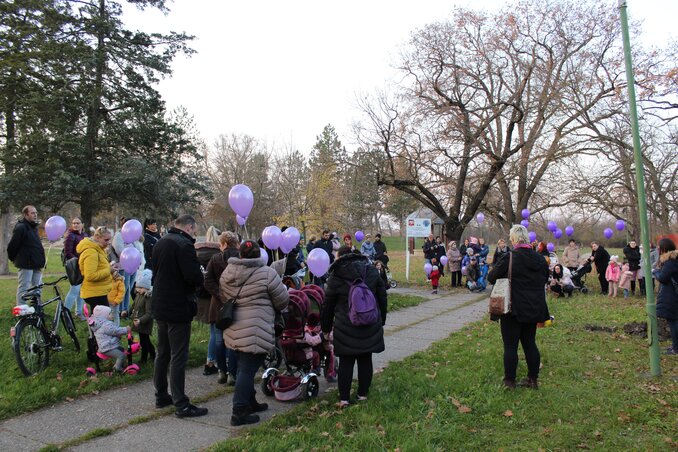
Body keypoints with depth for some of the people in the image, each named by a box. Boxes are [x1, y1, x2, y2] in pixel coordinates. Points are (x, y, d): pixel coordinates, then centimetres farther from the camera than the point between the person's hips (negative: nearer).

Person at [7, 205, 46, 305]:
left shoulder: (33, 227, 16)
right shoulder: (20, 228, -13)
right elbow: (12, 246, -15)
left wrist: (40, 260, 15)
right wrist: (13, 258, -1)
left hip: (36, 265, 9)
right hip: (26, 264, -9)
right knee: (23, 288, -3)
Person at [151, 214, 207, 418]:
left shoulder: (160, 243, 10)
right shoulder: (184, 245, -19)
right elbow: (194, 276, -25)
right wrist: (201, 280, -4)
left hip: (160, 307, 9)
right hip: (178, 308, -9)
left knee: (162, 353, 18)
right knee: (178, 357, -3)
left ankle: (161, 396, 29)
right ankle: (181, 405, 3)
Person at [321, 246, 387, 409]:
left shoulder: (336, 276, -4)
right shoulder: (372, 271, 5)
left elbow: (328, 305, 1)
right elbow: (382, 298, 9)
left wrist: (326, 327, 12)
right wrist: (381, 320, 18)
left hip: (346, 326, -2)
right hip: (370, 325, 2)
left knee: (346, 361, 5)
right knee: (365, 359, 12)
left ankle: (344, 398, 7)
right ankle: (363, 393, 20)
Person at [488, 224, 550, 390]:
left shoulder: (510, 257, -16)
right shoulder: (539, 258, 4)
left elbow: (491, 277, -11)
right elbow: (545, 279, 19)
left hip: (513, 309, -6)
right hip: (534, 308, 6)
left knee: (510, 346, 3)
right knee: (530, 343, 16)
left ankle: (509, 381, 10)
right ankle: (533, 379, 24)